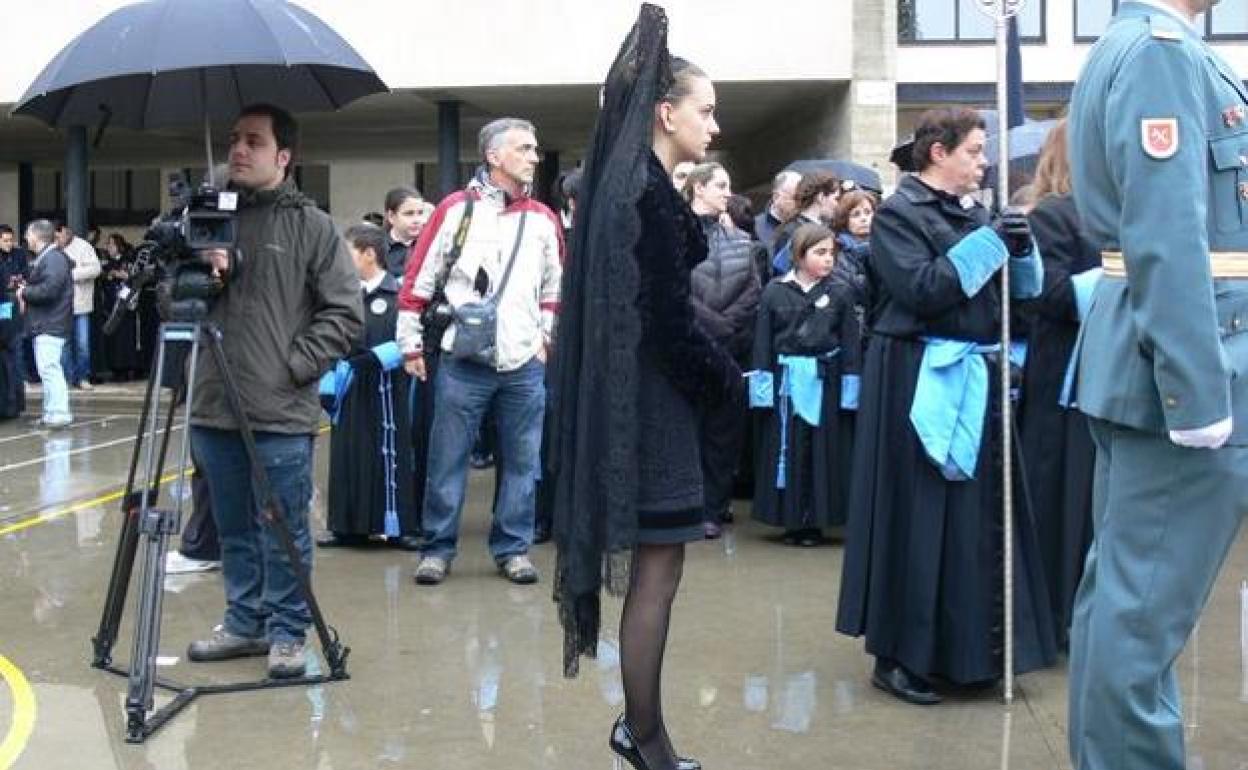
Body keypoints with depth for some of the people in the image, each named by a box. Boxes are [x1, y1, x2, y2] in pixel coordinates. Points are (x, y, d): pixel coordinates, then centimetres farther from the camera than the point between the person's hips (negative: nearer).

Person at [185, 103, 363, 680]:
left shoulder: (312, 225, 0)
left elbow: (344, 312, -3)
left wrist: (296, 363, -10)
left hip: (282, 414, -4)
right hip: (214, 409, 5)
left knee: (284, 533, 2)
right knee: (234, 530, 15)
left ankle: (287, 632, 15)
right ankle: (245, 623, 28)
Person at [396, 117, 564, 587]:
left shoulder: (543, 219, 10)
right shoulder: (457, 209, 0)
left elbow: (554, 288, 19)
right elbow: (419, 279, 1)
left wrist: (547, 337, 11)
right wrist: (411, 344, 0)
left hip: (525, 364, 3)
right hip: (464, 360, -3)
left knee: (521, 462, 7)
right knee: (447, 460, 3)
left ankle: (513, 547, 18)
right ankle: (438, 548, 15)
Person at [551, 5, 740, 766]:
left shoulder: (628, 184, 14)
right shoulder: (651, 195, -15)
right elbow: (670, 320, -19)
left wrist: (718, 375, 13)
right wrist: (732, 381, -6)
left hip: (637, 395, 10)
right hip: (653, 402, -10)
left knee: (649, 571, 14)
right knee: (654, 574, -2)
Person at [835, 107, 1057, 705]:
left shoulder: (973, 213, 14)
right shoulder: (898, 214, -7)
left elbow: (1013, 291, 15)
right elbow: (920, 289, -19)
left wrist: (1018, 248, -3)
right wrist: (986, 244, -16)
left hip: (976, 379, 8)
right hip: (921, 380, -7)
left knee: (977, 515, 11)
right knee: (918, 519, -3)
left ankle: (964, 649, 23)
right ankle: (897, 656, 9)